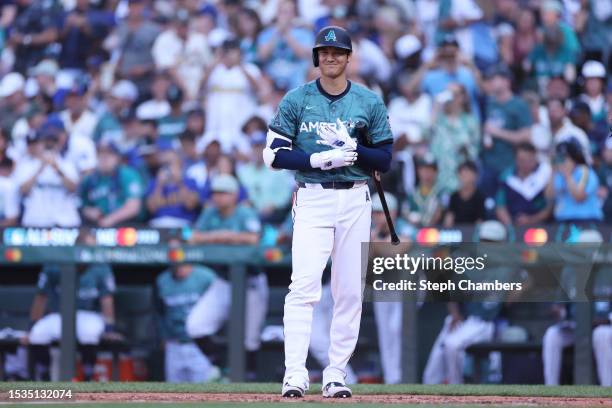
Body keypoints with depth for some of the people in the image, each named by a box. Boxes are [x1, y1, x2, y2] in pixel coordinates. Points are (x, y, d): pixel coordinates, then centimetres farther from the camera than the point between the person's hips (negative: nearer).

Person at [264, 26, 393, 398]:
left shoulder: (370, 102, 7)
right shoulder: (296, 100, 3)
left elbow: (385, 160, 6)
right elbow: (275, 155, -1)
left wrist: (352, 148, -13)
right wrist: (320, 159, -15)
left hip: (356, 202, 2)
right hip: (312, 199, -2)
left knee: (350, 292, 2)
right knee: (304, 287, -14)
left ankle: (335, 375, 10)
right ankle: (295, 375, -19)